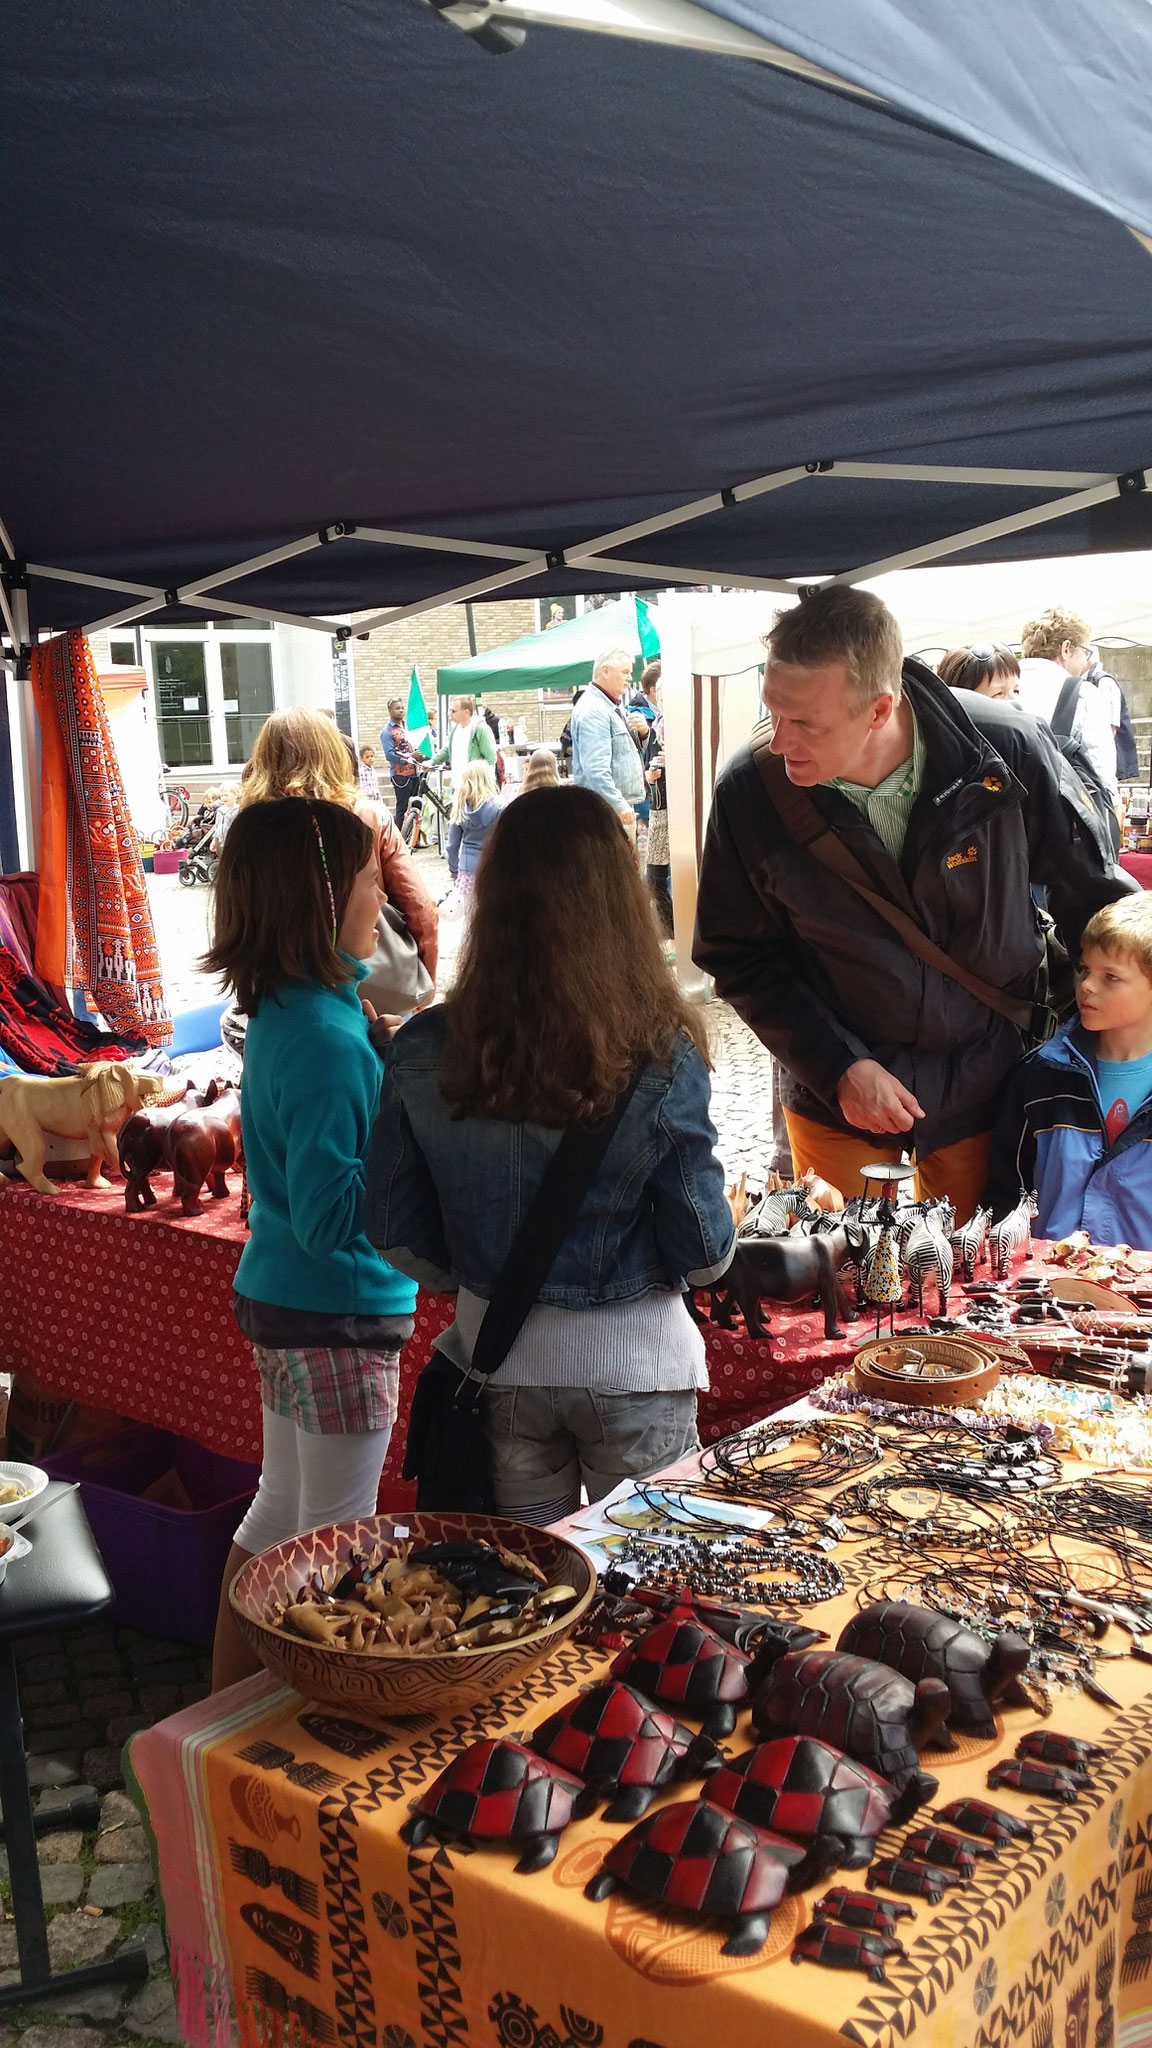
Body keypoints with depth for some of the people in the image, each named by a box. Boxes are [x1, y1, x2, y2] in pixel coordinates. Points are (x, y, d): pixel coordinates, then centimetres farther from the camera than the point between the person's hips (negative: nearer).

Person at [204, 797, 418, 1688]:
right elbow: (329, 1216, -27)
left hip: (280, 1299, 9)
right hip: (339, 1315, -9)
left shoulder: (283, 1011, 3)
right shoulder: (327, 1039, -25)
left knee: (280, 1514, 23)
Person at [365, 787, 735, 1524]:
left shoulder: (422, 1056, -13)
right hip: (632, 1363, -2)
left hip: (498, 1359, 2)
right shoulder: (662, 1063, -20)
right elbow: (705, 1253, -12)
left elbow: (401, 1241, -4)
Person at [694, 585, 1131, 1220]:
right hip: (835, 1093, 0)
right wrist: (839, 1066, -15)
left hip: (982, 1087, 0)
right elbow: (738, 955, -7)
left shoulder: (1010, 751, -20)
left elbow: (1094, 896, -4)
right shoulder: (750, 790, -19)